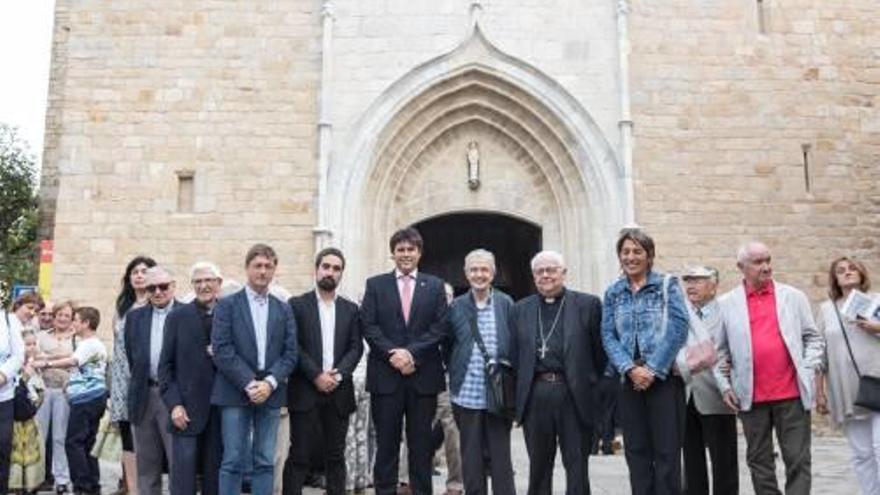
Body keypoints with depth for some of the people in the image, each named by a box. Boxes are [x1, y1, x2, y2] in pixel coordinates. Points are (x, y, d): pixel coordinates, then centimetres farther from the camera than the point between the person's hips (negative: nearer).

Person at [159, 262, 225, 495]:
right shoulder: (177, 316, 4)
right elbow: (166, 365, 1)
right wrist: (174, 404, -7)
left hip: (221, 409, 1)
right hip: (187, 408, -1)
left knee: (215, 475, 8)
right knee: (183, 476, -1)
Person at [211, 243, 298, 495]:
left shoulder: (284, 309, 12)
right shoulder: (227, 305, 2)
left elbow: (290, 353, 5)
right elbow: (222, 350, -7)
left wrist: (270, 383, -10)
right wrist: (249, 384, -14)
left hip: (270, 393, 3)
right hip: (235, 393, -3)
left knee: (265, 462, 6)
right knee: (233, 461, 0)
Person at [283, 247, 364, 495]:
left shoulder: (351, 309, 12)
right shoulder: (297, 305, 2)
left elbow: (356, 348, 5)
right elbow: (293, 346, -5)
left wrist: (338, 375, -10)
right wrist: (316, 376, -13)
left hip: (339, 392, 3)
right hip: (305, 391, -3)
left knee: (336, 455, 9)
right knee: (299, 455, -1)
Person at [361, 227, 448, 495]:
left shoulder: (435, 286, 8)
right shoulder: (375, 284, 7)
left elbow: (439, 328, 0)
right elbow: (369, 326, -1)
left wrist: (412, 353, -12)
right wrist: (393, 353, -14)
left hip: (424, 375, 1)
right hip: (385, 375, 0)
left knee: (421, 442, 7)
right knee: (386, 442, 5)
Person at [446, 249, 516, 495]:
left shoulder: (506, 304, 1)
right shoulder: (456, 306, 5)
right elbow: (448, 346, 10)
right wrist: (455, 377, 3)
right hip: (466, 394, 1)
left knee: (501, 458, 6)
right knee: (471, 460, 10)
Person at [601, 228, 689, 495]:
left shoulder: (667, 285, 1)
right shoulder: (613, 292, 11)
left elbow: (677, 328, -8)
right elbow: (609, 336, 4)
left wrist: (653, 370, -14)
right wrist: (631, 369, -11)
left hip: (664, 377, -3)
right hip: (630, 380, 3)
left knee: (667, 451, -2)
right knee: (636, 451, 7)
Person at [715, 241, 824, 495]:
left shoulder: (794, 296, 7)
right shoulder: (726, 303, 4)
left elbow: (813, 338, 10)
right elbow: (719, 350, 6)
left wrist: (810, 371, -3)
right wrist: (724, 386, -2)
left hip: (792, 393, 0)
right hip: (752, 396, 0)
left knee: (798, 460, 2)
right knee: (759, 461, 10)